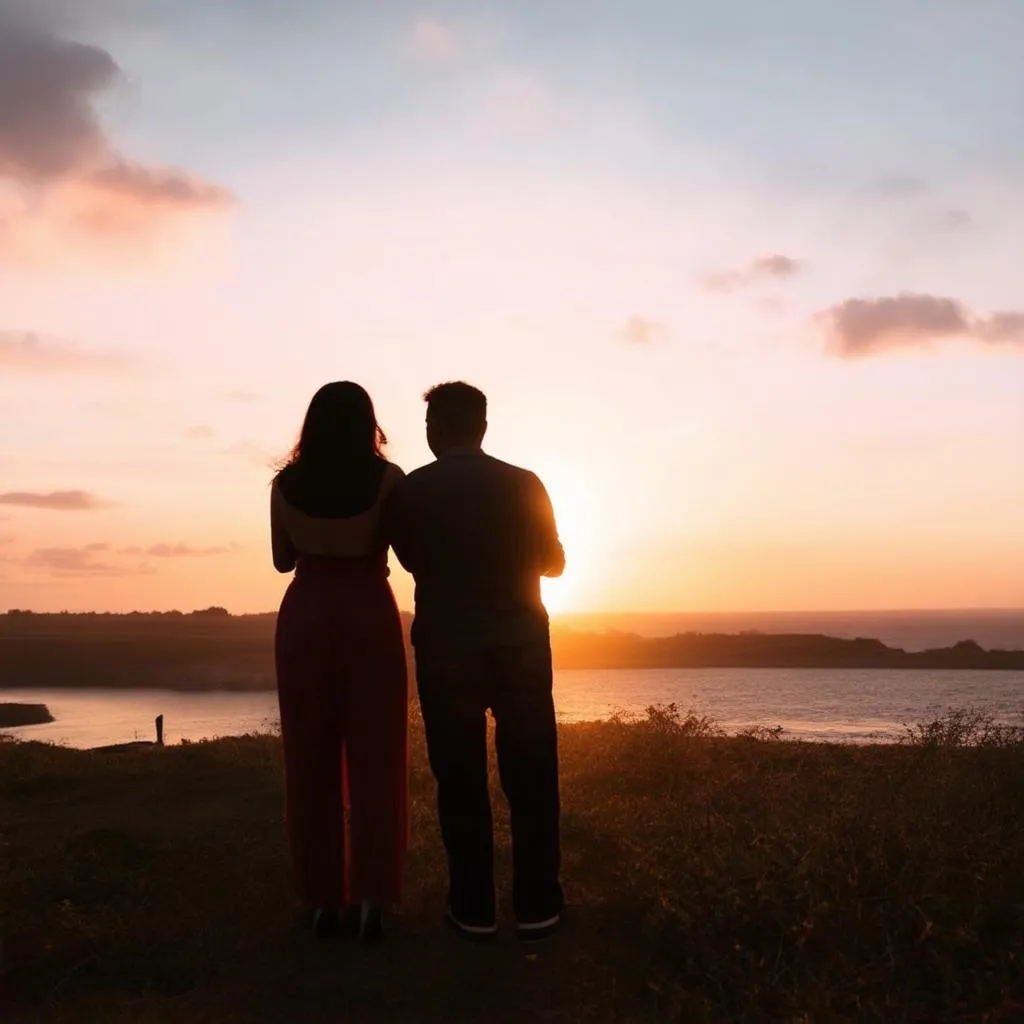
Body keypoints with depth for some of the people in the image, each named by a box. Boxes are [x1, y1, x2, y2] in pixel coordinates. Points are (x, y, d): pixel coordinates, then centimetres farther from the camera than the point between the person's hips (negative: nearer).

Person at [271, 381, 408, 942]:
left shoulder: (286, 483, 3)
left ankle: (324, 899, 13)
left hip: (304, 617, 2)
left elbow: (283, 560, 12)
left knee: (311, 761, 9)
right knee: (374, 761, 5)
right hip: (370, 617, -2)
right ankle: (371, 899, 6)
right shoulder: (387, 478, -5)